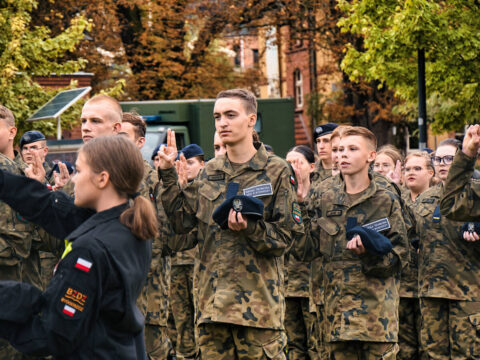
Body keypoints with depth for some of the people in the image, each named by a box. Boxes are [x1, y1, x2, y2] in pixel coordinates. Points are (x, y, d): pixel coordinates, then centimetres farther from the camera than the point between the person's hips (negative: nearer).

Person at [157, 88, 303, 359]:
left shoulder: (276, 171, -1)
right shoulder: (209, 172, 14)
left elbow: (284, 238, -4)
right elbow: (181, 221, 7)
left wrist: (249, 228, -22)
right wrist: (168, 174, 3)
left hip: (258, 298, -5)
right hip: (212, 297, 5)